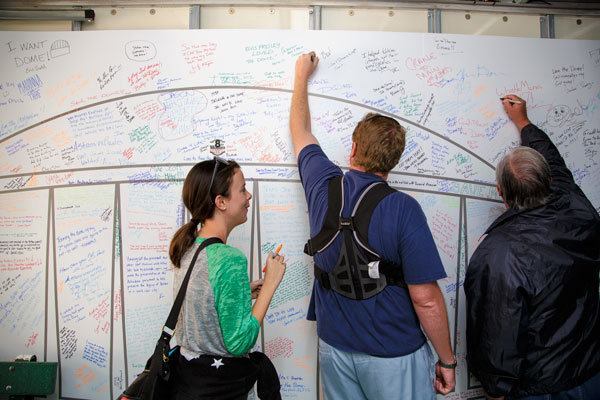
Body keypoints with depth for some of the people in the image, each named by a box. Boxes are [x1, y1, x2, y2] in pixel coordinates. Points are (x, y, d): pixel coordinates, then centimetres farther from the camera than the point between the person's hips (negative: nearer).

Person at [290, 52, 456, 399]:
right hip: (394, 356, -4)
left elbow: (301, 131, 10)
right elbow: (426, 299, -20)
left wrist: (302, 75, 23)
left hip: (335, 347, 5)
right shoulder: (403, 208, -22)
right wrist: (447, 360, -5)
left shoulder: (323, 185, -9)